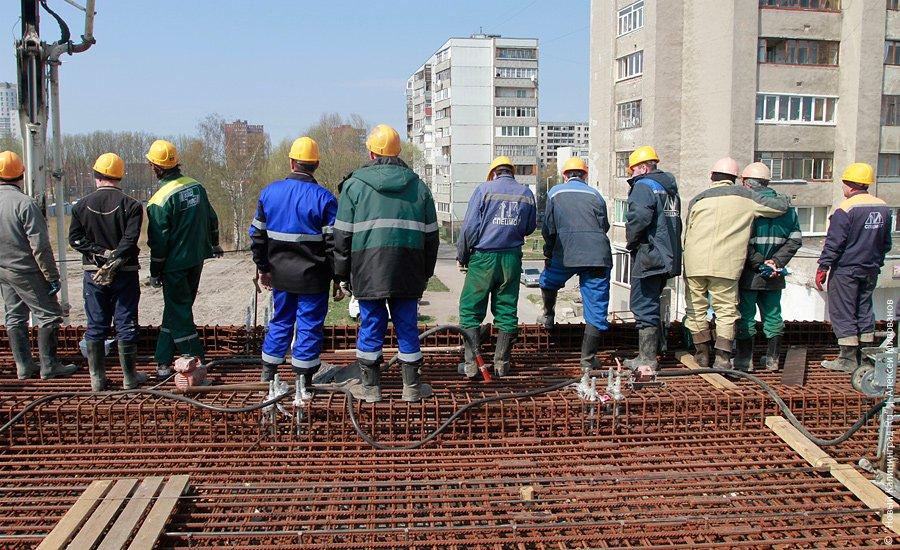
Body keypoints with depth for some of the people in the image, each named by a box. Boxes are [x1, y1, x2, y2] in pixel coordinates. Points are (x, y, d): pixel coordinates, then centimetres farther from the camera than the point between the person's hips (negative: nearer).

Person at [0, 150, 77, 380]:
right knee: (49, 315, 2)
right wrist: (52, 276, -14)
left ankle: (23, 366, 19)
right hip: (26, 271, -7)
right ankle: (49, 366, 4)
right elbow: (40, 246, -20)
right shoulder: (25, 203, -20)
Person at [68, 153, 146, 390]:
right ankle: (129, 378, 10)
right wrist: (114, 260, -16)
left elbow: (75, 239, -4)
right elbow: (130, 238, -18)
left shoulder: (82, 206, 1)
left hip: (93, 274, 2)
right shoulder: (131, 205, -8)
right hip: (125, 273, -2)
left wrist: (102, 253, -7)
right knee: (126, 325, 5)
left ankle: (97, 379, 15)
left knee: (95, 326, 10)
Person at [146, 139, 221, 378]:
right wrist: (214, 243, 28)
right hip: (197, 259, 7)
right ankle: (164, 360, 22)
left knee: (178, 313, 3)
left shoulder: (160, 200, -18)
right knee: (177, 307, 15)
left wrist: (155, 272, -4)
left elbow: (158, 241, -15)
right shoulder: (195, 185, 2)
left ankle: (195, 360, 5)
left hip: (175, 264, -7)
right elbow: (211, 218, 13)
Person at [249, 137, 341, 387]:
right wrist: (337, 277, -4)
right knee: (309, 325, 5)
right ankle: (303, 380, 10)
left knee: (281, 320, 19)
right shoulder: (323, 197, -12)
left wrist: (263, 268, 17)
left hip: (280, 274, 4)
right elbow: (334, 242, -13)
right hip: (312, 276, -4)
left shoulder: (269, 192, 2)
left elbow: (257, 234, 8)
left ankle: (267, 373, 26)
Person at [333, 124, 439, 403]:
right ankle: (412, 386, 18)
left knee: (371, 326, 7)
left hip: (368, 270, -2)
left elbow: (342, 234, 1)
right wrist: (426, 272, 20)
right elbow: (431, 234, 13)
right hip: (408, 273, 2)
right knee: (407, 326, 10)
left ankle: (370, 386, 16)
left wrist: (342, 274, 9)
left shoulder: (354, 184, 1)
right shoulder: (419, 186, 11)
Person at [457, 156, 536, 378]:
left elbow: (470, 226, -7)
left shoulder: (485, 189, -4)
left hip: (483, 258, -3)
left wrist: (462, 256, 3)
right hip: (512, 259, 3)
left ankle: (472, 363, 0)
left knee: (470, 309, 4)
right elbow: (530, 228, 15)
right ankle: (501, 363, 13)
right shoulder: (526, 193, 6)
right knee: (506, 311, 10)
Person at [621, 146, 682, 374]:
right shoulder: (670, 188, 17)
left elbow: (639, 217, -27)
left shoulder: (644, 186, -11)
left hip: (648, 256, -9)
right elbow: (676, 222, 18)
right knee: (652, 304, 20)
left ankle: (647, 359, -1)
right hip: (669, 258, 9)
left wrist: (631, 241, -12)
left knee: (644, 307, -4)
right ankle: (655, 348, 28)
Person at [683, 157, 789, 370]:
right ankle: (722, 358, 0)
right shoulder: (744, 196, 6)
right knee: (726, 310, 7)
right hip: (725, 264, -2)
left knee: (696, 308, 13)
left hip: (694, 263, 2)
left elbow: (687, 234, 14)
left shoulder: (698, 199, 13)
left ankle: (702, 354, 21)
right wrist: (783, 199, 32)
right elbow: (779, 206, 9)